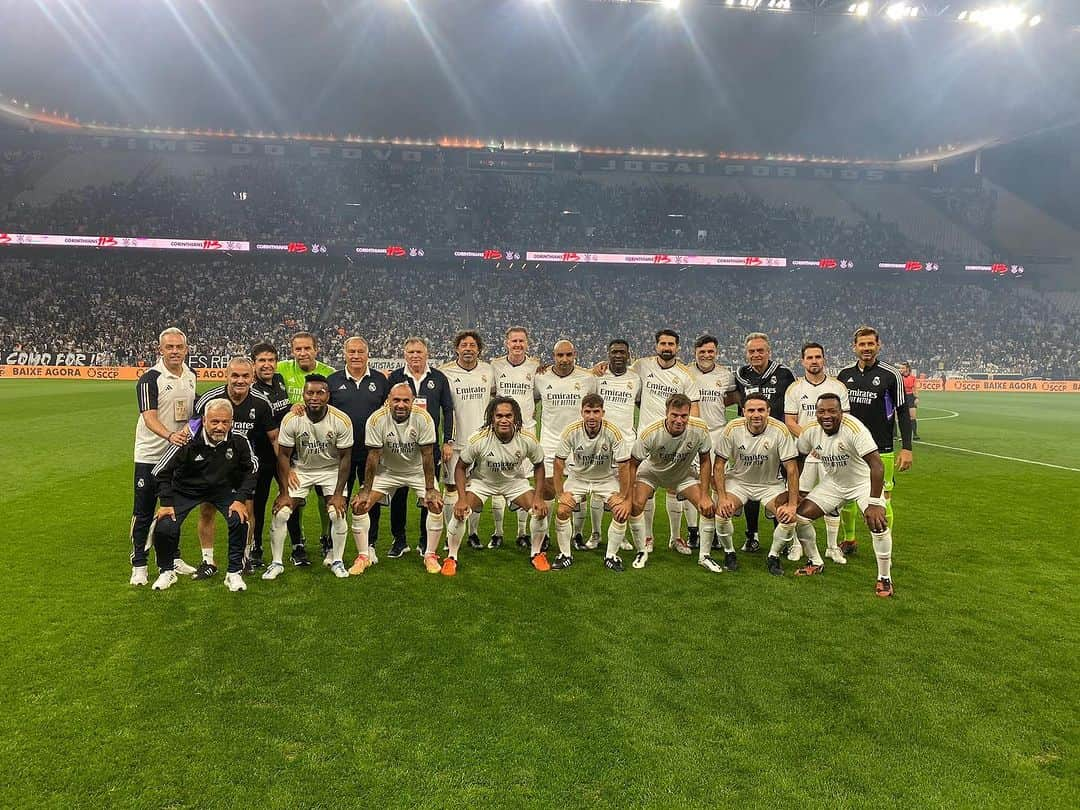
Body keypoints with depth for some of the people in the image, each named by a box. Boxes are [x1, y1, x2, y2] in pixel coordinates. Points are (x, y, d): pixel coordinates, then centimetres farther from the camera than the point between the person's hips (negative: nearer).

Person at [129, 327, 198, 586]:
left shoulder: (190, 376, 7)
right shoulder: (150, 378, -14)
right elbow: (149, 417, -25)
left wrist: (190, 428, 5)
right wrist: (170, 435, -41)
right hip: (150, 455, -6)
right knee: (144, 513, 2)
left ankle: (173, 558, 28)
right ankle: (139, 565, 12)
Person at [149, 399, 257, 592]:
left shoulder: (239, 441, -20)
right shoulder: (188, 440, -25)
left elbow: (251, 469, -3)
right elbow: (162, 470, -11)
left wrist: (241, 499, -13)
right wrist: (166, 502, -14)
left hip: (223, 489, 1)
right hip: (186, 489, -1)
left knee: (239, 520, -23)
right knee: (164, 527, -18)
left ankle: (234, 573, -2)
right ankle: (167, 571, 13)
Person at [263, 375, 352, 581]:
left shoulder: (341, 420, -21)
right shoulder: (291, 419, -20)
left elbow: (345, 458, -12)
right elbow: (283, 455, -10)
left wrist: (338, 493, -14)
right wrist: (284, 492, -12)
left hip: (332, 469, -1)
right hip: (301, 469, 1)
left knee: (338, 513, -14)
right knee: (280, 512, -9)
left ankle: (337, 561, 8)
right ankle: (276, 563, 10)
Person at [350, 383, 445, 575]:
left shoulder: (424, 418, -23)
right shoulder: (376, 420, -23)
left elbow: (427, 455, -19)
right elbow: (373, 457, -17)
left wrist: (430, 489, -18)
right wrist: (366, 490, -15)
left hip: (417, 471, 0)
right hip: (386, 471, 0)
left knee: (436, 505, -16)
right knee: (359, 505, -11)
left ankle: (430, 556, 3)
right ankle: (363, 557, 5)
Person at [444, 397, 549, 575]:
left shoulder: (527, 440, -23)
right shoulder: (479, 439, -28)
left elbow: (539, 466, -5)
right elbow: (460, 467, -14)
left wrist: (539, 497, -14)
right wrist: (462, 498, -25)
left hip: (515, 481, 2)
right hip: (481, 481, -1)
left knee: (540, 510, -14)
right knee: (460, 512, -22)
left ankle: (536, 554, 13)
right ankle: (451, 558, 2)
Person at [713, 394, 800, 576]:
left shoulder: (780, 430, -19)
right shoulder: (732, 428, -17)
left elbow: (791, 469, -16)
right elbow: (719, 465, -10)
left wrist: (792, 505, -22)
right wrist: (722, 498, -21)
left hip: (771, 484, 0)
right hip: (737, 481, 0)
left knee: (790, 518, -23)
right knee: (721, 512, -26)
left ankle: (773, 556, 6)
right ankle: (729, 552, 5)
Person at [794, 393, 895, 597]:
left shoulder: (854, 428, -32)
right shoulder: (811, 431, -14)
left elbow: (877, 465, -37)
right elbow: (799, 458, 4)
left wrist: (874, 503, -41)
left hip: (863, 482, -5)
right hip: (832, 483, 5)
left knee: (878, 523, -25)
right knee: (799, 516, -4)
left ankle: (884, 578, -3)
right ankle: (815, 563, 20)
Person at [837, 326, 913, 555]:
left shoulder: (891, 374, -4)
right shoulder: (845, 374, 7)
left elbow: (903, 412, -2)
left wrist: (906, 448, -8)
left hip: (880, 450, -4)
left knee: (882, 498, -1)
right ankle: (849, 541, 28)